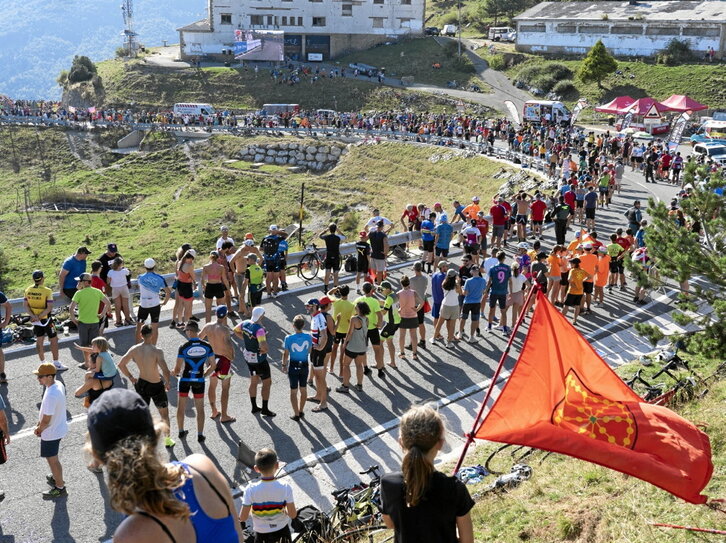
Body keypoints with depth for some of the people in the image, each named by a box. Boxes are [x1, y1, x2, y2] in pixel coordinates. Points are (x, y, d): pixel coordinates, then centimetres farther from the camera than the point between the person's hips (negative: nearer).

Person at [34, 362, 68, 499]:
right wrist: (41, 423, 11)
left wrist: (39, 429, -7)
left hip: (51, 432, -9)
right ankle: (56, 477, 49)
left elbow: (46, 420, -26)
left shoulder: (51, 395, -35)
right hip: (59, 427, 9)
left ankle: (60, 488, 27)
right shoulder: (58, 384, -6)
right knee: (53, 458, 28)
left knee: (52, 460, 11)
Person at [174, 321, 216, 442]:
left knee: (181, 406, 18)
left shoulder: (183, 347, -14)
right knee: (200, 408, 14)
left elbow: (178, 368, -11)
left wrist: (176, 374, 11)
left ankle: (181, 432, 31)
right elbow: (212, 366, -2)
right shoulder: (207, 346, -6)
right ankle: (200, 435, 14)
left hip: (185, 379, -1)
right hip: (199, 381, 1)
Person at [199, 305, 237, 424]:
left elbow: (198, 338, 8)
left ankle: (214, 412, 33)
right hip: (224, 359, -6)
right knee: (225, 388, 6)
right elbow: (229, 347, -29)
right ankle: (224, 416, 13)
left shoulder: (208, 326, -5)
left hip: (212, 357, 6)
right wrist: (232, 357, -11)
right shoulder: (225, 329, -23)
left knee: (212, 385, 20)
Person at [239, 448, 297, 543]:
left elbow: (242, 518, -18)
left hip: (261, 534, -1)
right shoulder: (285, 488, -20)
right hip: (282, 531, 1)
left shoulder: (251, 490, -23)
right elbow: (293, 514, -15)